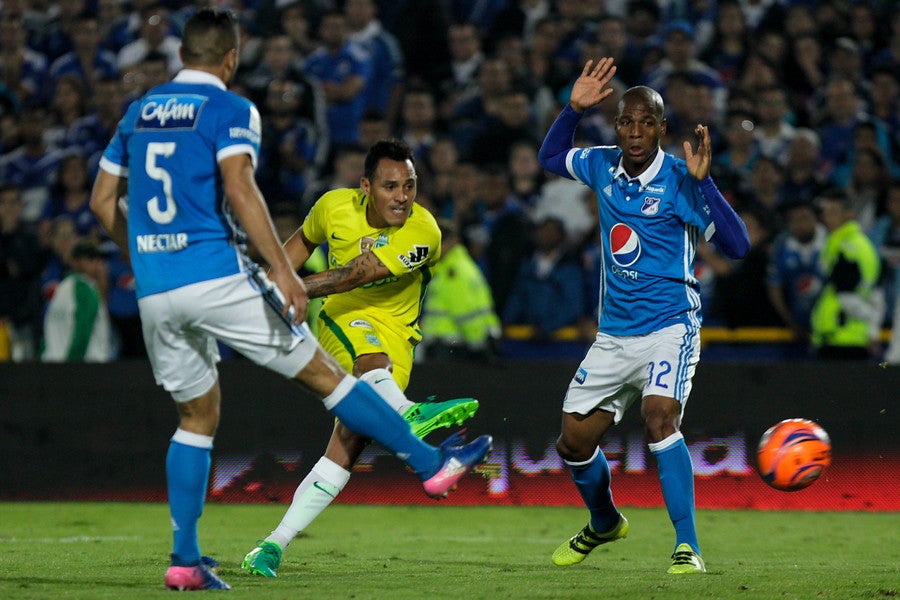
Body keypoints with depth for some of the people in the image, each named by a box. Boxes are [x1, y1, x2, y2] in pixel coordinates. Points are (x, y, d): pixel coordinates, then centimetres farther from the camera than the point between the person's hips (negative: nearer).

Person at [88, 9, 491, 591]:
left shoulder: (139, 111, 15)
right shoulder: (231, 110, -3)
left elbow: (103, 200, 18)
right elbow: (238, 188, -18)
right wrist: (282, 268, -19)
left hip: (155, 293, 6)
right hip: (218, 276, -6)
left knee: (198, 415, 16)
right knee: (324, 373, 2)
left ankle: (185, 559, 9)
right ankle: (432, 463, 8)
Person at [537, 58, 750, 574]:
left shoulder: (679, 181, -13)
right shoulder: (603, 167, 2)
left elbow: (738, 245, -18)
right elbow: (549, 156, 22)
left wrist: (702, 182, -30)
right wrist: (574, 109, 4)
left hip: (670, 326, -6)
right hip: (614, 334, 6)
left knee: (659, 417, -30)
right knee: (574, 442, 9)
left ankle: (687, 547, -28)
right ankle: (605, 523, 40)